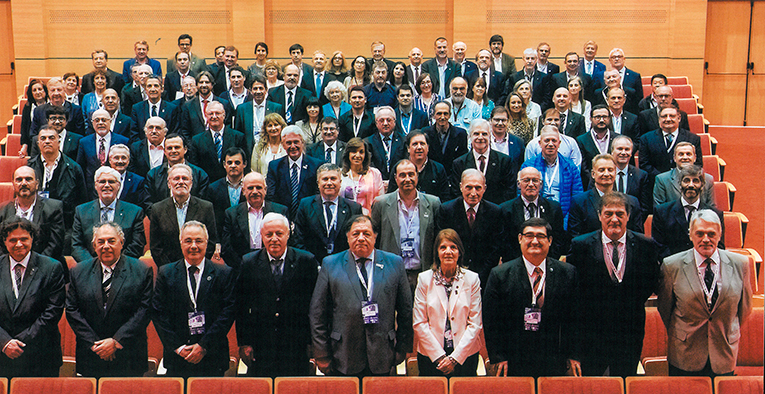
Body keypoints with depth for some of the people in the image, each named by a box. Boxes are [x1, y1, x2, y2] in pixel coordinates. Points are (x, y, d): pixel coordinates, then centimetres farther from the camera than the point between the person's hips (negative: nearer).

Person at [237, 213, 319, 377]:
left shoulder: (306, 261, 1)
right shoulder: (249, 263, 3)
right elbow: (241, 307, 5)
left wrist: (313, 342, 1)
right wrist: (244, 343, 0)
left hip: (297, 348, 0)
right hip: (260, 348, 1)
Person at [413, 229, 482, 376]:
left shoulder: (472, 279, 0)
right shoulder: (424, 278, 0)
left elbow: (475, 324, -2)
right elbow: (419, 323, -2)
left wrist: (455, 357, -9)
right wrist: (439, 356, -8)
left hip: (465, 355, 0)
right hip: (430, 356, 0)